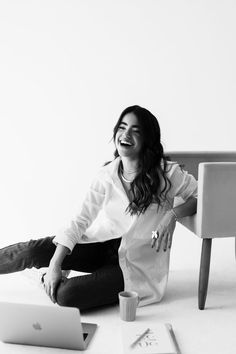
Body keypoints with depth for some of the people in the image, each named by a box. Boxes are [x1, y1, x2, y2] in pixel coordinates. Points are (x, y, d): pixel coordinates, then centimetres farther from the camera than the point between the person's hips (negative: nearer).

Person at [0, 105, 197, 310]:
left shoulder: (167, 173, -15)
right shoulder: (107, 175, -7)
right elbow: (81, 221, -9)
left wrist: (173, 215, -23)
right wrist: (55, 264, -17)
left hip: (135, 264, -3)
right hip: (102, 245, 3)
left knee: (67, 296, -22)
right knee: (34, 250, -18)